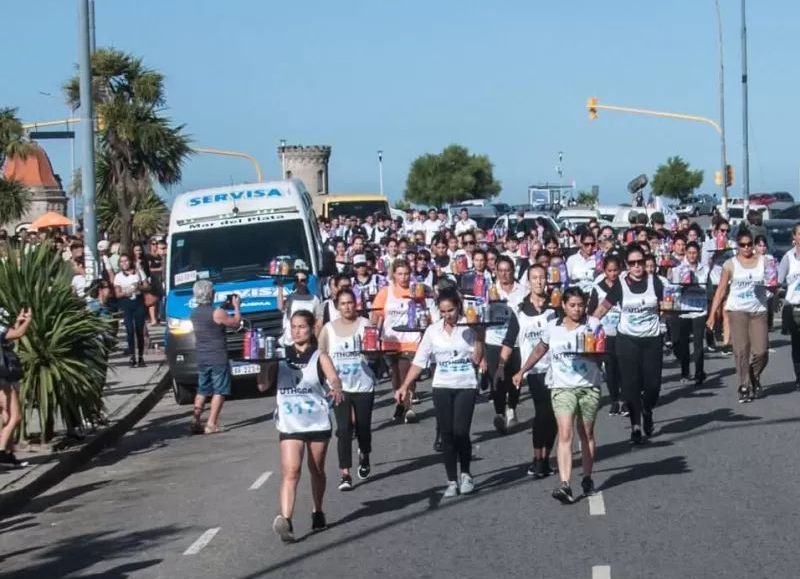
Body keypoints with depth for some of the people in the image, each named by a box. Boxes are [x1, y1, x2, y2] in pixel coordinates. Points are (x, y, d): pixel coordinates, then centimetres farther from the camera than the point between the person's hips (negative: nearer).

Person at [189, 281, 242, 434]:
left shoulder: (194, 313, 6)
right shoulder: (217, 313, -16)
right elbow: (236, 323, -6)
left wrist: (223, 308, 18)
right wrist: (236, 306, 8)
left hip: (201, 358, 7)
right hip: (218, 358, -7)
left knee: (202, 391, 16)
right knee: (219, 391, 0)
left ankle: (195, 422, 11)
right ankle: (211, 424, -6)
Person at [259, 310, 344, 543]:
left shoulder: (319, 357, -2)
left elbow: (334, 378, -19)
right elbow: (263, 385, -1)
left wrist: (336, 389, -41)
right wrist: (265, 364, -17)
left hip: (318, 422, 0)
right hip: (289, 425, 0)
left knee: (317, 470, 15)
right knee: (290, 472, -13)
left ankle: (318, 512, 34)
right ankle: (286, 521, -25)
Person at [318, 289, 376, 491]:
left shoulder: (365, 324, -3)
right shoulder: (328, 329, 3)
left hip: (364, 385, 0)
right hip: (339, 387, 0)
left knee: (363, 427, 12)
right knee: (344, 429, -8)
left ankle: (364, 456, 43)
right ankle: (345, 474, -8)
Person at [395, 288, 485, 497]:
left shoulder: (469, 327, -4)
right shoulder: (433, 331, 2)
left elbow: (477, 359, -7)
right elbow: (419, 362, 4)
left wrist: (479, 338, -18)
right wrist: (405, 386, -2)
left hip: (465, 387, -2)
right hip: (442, 388, 2)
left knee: (460, 432, -12)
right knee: (446, 435, 2)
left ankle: (465, 474, 9)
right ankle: (452, 481, 11)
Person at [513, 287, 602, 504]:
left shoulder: (592, 326, -1)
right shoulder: (553, 327, 4)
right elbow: (539, 350, 19)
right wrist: (521, 371, 23)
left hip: (589, 386, 0)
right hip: (562, 387, 0)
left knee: (587, 434, 12)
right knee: (565, 435, -13)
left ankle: (587, 478, 27)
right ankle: (564, 485, -22)